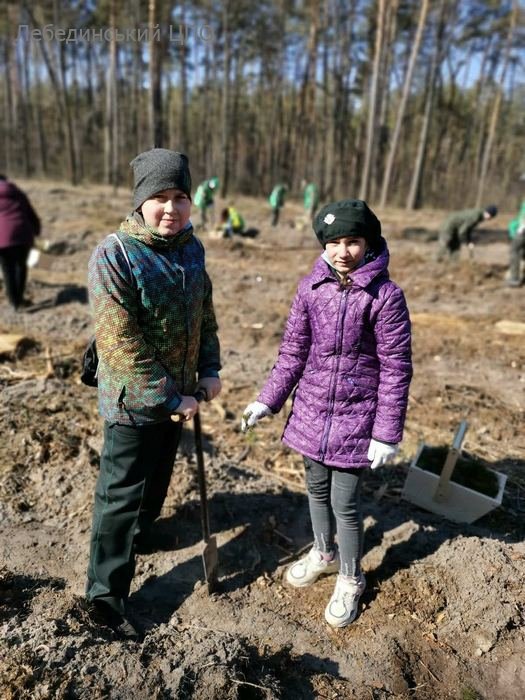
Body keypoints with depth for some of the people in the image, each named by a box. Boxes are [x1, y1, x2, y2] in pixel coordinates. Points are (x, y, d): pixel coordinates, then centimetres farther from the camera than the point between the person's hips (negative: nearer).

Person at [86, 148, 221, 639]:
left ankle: (140, 530, 53)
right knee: (122, 495, 5)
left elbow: (205, 313, 11)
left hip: (177, 395, 7)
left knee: (158, 475, 25)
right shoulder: (114, 255, -22)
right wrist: (169, 399, -21)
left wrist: (209, 370, 2)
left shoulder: (191, 248, 0)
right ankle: (106, 593, 23)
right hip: (133, 400, -7)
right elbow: (122, 346, -25)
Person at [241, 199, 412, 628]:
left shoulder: (385, 296, -14)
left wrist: (387, 432, -11)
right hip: (312, 409, 4)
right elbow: (293, 350, 3)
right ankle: (324, 553, 47)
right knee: (317, 488, 20)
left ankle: (350, 579, 31)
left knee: (344, 502, 4)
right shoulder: (312, 288, -3)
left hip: (356, 415, -4)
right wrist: (268, 401, 0)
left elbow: (395, 367, -11)